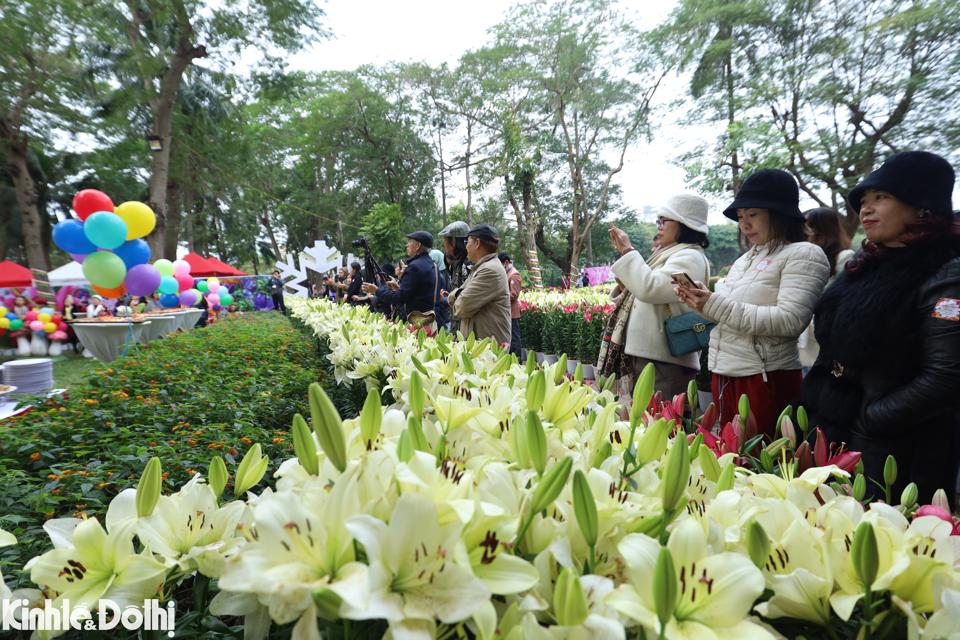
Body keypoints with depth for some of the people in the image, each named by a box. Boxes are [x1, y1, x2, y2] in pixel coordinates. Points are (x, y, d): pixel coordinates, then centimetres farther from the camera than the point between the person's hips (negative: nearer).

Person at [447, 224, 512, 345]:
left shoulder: (491, 270, -18)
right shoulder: (479, 268, 16)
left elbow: (462, 308, -21)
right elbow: (452, 297, 13)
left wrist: (456, 303, 1)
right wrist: (459, 295, -9)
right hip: (475, 342, 9)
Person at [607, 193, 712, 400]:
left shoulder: (690, 257, -10)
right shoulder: (666, 255, 20)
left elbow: (649, 289, -25)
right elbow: (641, 292, 26)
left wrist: (628, 251, -14)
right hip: (642, 354, 10)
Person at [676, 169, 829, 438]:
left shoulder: (804, 254, -5)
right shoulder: (744, 260, 17)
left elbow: (790, 321, -19)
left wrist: (715, 305, -19)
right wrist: (703, 303, -2)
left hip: (766, 380, -7)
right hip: (725, 376, 7)